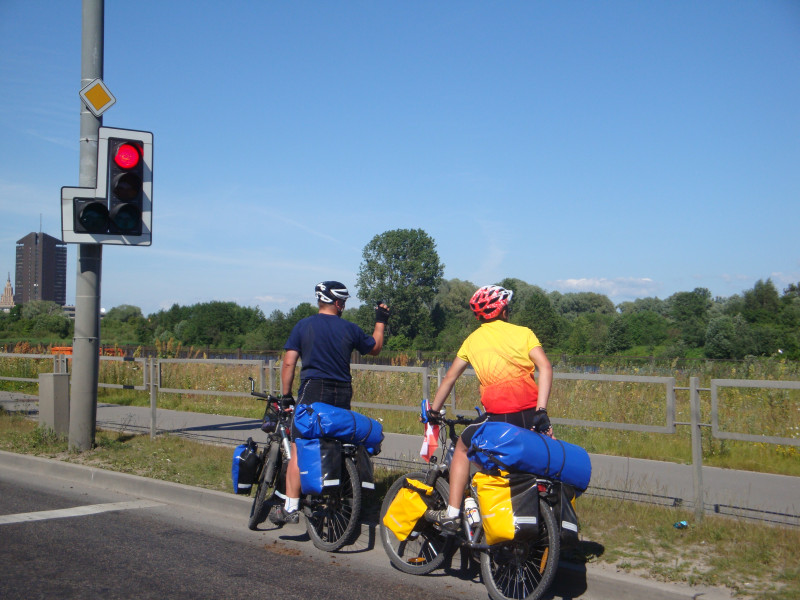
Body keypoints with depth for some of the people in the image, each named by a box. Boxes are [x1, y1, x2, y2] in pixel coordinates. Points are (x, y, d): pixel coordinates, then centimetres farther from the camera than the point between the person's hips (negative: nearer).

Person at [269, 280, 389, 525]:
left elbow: (289, 363, -4)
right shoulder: (349, 328, 5)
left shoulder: (303, 325, 0)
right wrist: (380, 322, 35)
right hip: (342, 394, 3)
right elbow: (375, 348, 21)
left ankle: (290, 508, -8)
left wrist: (285, 395, 5)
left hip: (313, 390, -2)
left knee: (299, 450, -2)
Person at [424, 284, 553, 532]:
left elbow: (450, 378, 21)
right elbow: (545, 367, -5)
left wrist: (433, 411, 32)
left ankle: (451, 513, 17)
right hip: (530, 415, 0)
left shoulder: (473, 339, 16)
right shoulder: (523, 333, 11)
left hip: (498, 417, 0)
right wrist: (541, 411, -10)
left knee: (462, 448, 24)